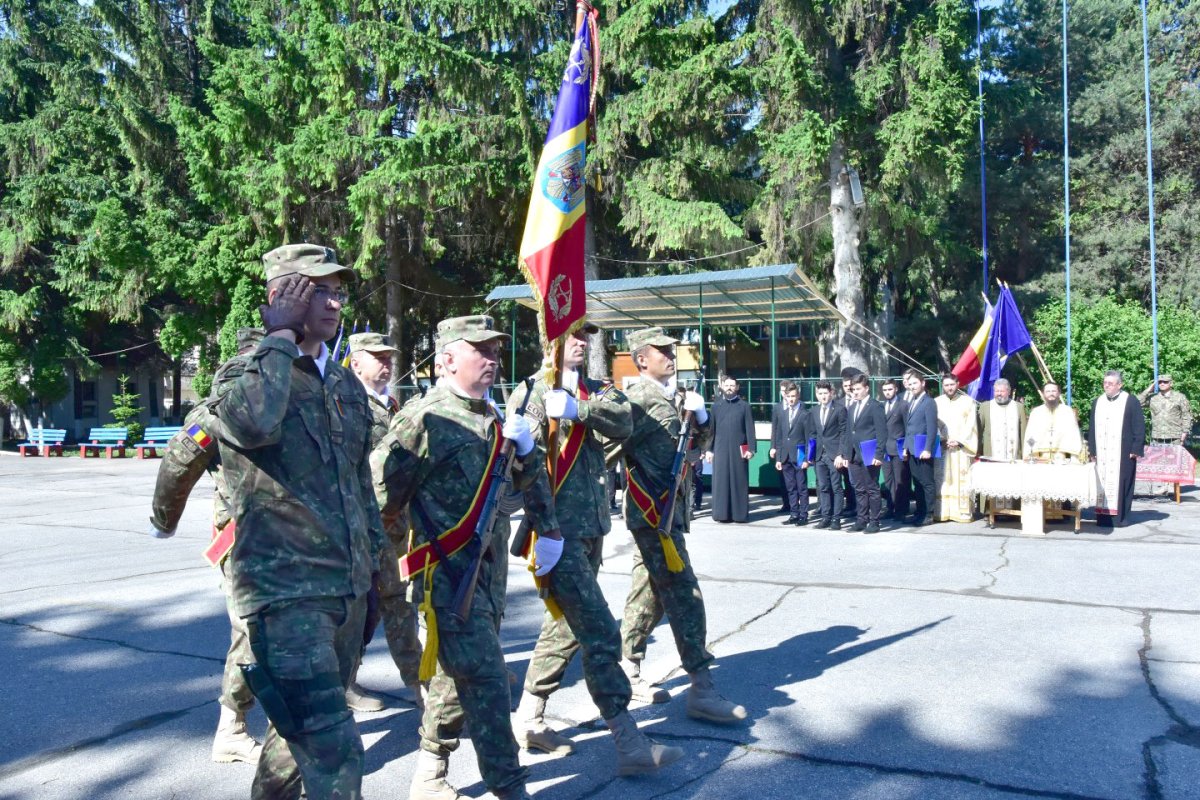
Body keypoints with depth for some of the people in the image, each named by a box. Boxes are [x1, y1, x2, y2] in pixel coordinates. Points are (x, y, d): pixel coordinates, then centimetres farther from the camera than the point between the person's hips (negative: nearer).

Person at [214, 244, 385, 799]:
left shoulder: (346, 385, 12)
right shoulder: (244, 374, -8)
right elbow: (254, 421, -34)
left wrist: (374, 553, 21)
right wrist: (280, 337, -20)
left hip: (349, 588, 7)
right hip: (285, 590, -7)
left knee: (307, 730, 22)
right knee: (334, 751, -11)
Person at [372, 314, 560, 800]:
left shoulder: (493, 417, 11)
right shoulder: (425, 418, -13)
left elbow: (530, 480, 21)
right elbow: (380, 493, -11)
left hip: (490, 568, 8)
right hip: (447, 570, -8)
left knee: (459, 674, 17)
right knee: (485, 678, -6)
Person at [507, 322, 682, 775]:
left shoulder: (595, 392, 14)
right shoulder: (530, 393, -1)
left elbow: (623, 423, -7)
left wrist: (578, 410, -21)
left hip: (592, 525, 7)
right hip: (558, 529, -7)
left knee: (567, 626, 16)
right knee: (600, 632, -10)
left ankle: (529, 719, 31)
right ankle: (630, 744, -5)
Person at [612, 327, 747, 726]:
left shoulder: (670, 396, 14)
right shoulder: (638, 398, -12)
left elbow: (702, 440, 19)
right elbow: (609, 447, -13)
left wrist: (700, 415, 1)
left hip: (668, 508, 9)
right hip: (652, 510, -9)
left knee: (650, 592, 16)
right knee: (684, 595, -9)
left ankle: (627, 670, 28)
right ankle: (701, 689, -5)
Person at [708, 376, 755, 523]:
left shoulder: (744, 406, 5)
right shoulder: (716, 406, 10)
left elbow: (750, 428, 1)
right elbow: (712, 429, 10)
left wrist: (751, 448, -7)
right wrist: (709, 449, 4)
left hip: (739, 450, -1)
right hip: (721, 449, 1)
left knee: (739, 481, 2)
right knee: (721, 481, 1)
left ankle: (740, 513, 8)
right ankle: (722, 513, 7)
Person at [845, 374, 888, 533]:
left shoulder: (875, 406, -5)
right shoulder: (852, 408, 17)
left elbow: (882, 432, -10)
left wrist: (879, 455, -16)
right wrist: (847, 454, 11)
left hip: (869, 456, -7)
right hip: (855, 456, 7)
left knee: (872, 489, 0)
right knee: (859, 490, 10)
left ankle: (874, 522, 6)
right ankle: (862, 520, 16)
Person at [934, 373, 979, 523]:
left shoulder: (968, 401, 5)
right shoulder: (937, 402, 10)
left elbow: (971, 425, -1)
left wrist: (959, 441, -10)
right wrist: (942, 440, -8)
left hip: (961, 448, -2)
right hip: (942, 447, 2)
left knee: (962, 480, -2)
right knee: (942, 480, 0)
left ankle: (963, 512, 1)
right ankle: (942, 512, 2)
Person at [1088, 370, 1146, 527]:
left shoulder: (1131, 401, -2)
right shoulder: (1097, 402, 13)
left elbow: (1139, 427, -4)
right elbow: (1092, 428, 15)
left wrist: (1136, 449, -10)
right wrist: (1092, 449, 9)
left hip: (1122, 453, -4)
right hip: (1101, 453, 4)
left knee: (1120, 483, -2)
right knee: (1102, 483, 1)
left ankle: (1120, 517, 4)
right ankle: (1103, 515, 5)